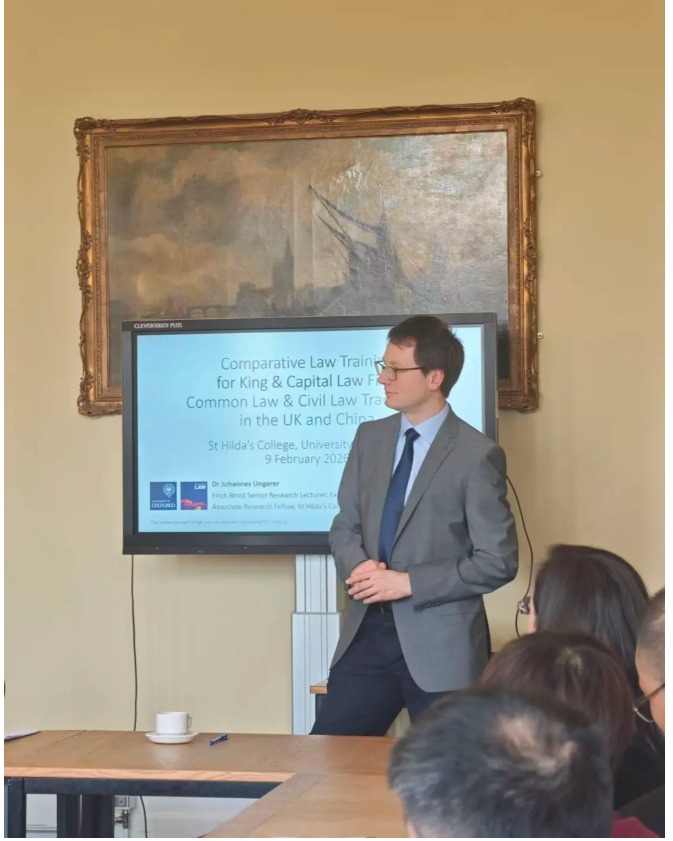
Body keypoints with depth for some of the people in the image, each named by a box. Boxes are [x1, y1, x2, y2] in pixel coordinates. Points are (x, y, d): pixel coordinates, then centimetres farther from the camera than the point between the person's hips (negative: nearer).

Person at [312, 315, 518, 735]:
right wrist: (358, 566, -9)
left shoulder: (477, 455, -10)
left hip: (439, 645, -5)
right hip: (369, 632, 5)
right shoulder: (370, 438, 9)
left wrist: (408, 582, -16)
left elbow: (498, 561, -11)